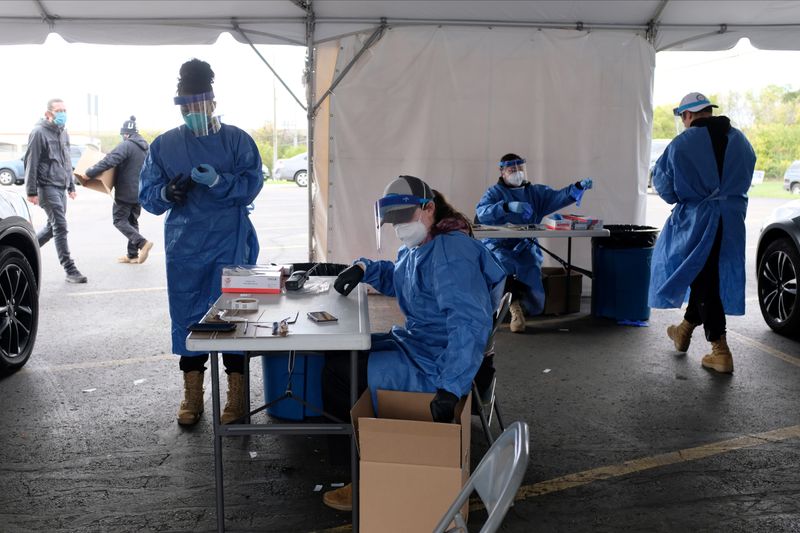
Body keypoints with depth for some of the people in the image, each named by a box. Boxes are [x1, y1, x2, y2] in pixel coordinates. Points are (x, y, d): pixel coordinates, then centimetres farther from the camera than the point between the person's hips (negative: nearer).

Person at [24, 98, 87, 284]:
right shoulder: (39, 133, -9)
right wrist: (31, 191, -14)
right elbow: (31, 163, -11)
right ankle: (70, 270, -8)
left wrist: (71, 186, 21)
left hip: (61, 187, 8)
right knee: (60, 227, -10)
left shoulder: (63, 133, 15)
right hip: (47, 187, -8)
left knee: (53, 226, 14)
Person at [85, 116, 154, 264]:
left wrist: (89, 173, -22)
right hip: (140, 192, 8)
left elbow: (109, 161, -26)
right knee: (132, 221, 15)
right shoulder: (144, 147, 11)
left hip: (125, 192, -8)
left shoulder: (126, 146, -17)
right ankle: (133, 255, 15)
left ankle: (142, 242, -18)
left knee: (119, 220, 0)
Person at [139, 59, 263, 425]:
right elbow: (146, 194, 6)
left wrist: (217, 181, -24)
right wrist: (166, 193, -16)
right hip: (184, 247, 3)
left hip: (230, 245, -2)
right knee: (186, 316, 6)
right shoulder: (164, 145, 8)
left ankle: (237, 395, 11)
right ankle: (192, 396, 19)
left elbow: (251, 184, -7)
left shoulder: (237, 140, 2)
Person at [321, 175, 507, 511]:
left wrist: (451, 387, -42)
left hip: (434, 366, -11)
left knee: (339, 373, -15)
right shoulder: (416, 248, 10)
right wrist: (364, 268, 11)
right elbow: (396, 279, 32)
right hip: (414, 343, 11)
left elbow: (470, 322, -35)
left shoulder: (451, 251, -23)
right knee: (336, 353, 14)